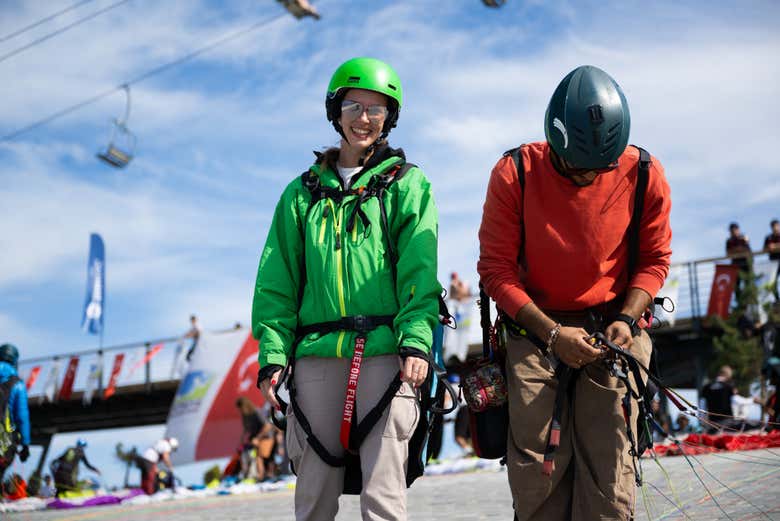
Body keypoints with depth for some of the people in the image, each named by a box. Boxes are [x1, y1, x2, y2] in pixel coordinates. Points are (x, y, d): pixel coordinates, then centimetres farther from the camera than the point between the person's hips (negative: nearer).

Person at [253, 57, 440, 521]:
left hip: (384, 352, -3)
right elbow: (278, 282, 14)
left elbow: (419, 273, -1)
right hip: (316, 355, 3)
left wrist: (416, 342, -14)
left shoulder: (408, 185, 9)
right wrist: (273, 354, 4)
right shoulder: (304, 193, 16)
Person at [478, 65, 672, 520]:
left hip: (612, 327, 1)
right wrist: (553, 333, -16)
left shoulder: (645, 175, -7)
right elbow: (496, 268, -7)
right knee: (538, 468, -3)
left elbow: (654, 260, 5)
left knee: (608, 469, -6)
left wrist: (626, 319, -12)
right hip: (536, 326, 0)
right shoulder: (514, 175, -11)